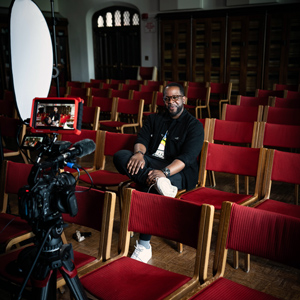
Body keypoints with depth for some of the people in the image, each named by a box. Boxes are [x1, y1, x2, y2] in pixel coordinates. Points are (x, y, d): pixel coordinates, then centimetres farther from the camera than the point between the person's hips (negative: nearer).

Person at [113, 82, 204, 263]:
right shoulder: (154, 119, 20)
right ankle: (159, 183, -37)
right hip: (150, 164, 5)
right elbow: (142, 139, 6)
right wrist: (139, 153, -20)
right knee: (121, 156, -21)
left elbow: (187, 157, -12)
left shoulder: (194, 125, 2)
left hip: (178, 171, -5)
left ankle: (144, 246, -23)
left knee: (149, 188, -35)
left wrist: (164, 172, -30)